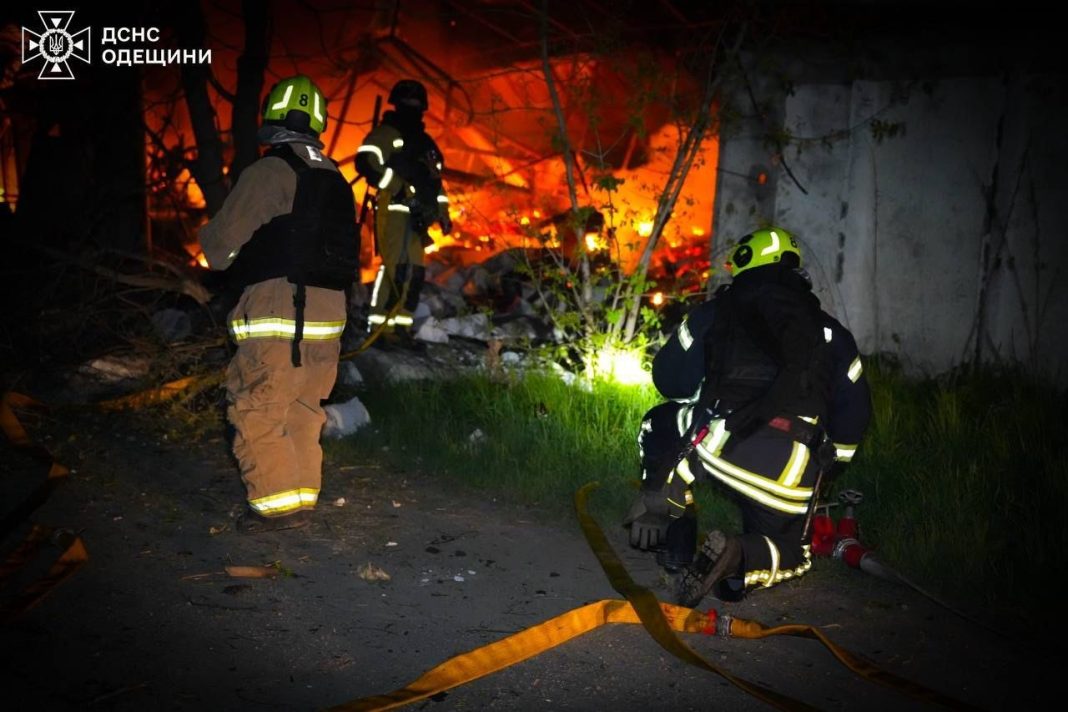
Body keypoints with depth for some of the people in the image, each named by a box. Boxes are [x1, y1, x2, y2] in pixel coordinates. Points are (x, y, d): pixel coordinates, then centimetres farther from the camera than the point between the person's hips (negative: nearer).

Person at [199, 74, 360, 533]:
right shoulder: (335, 179, 14)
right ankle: (303, 494, 19)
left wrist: (209, 235, 18)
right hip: (327, 315, 7)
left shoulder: (268, 172, -8)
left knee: (257, 410, 1)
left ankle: (278, 503, 0)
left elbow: (221, 249, -5)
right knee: (304, 411, 15)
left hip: (276, 316, -7)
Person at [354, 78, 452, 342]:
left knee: (415, 271, 4)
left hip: (416, 214, 8)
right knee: (396, 266, -18)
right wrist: (398, 187, -18)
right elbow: (365, 162, -12)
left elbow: (435, 179, 30)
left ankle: (400, 326, 8)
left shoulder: (425, 142, 27)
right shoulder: (386, 133, 2)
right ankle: (379, 327, -19)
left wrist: (442, 213, 20)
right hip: (393, 209, -8)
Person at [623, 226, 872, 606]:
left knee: (658, 426, 29)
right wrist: (827, 470, 39)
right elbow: (854, 412, 25)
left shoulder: (717, 309, 16)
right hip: (795, 473, 2)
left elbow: (668, 378, 19)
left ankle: (673, 531, 13)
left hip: (721, 443, -2)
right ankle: (739, 557, -8)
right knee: (787, 551, 27)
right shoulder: (829, 329, 23)